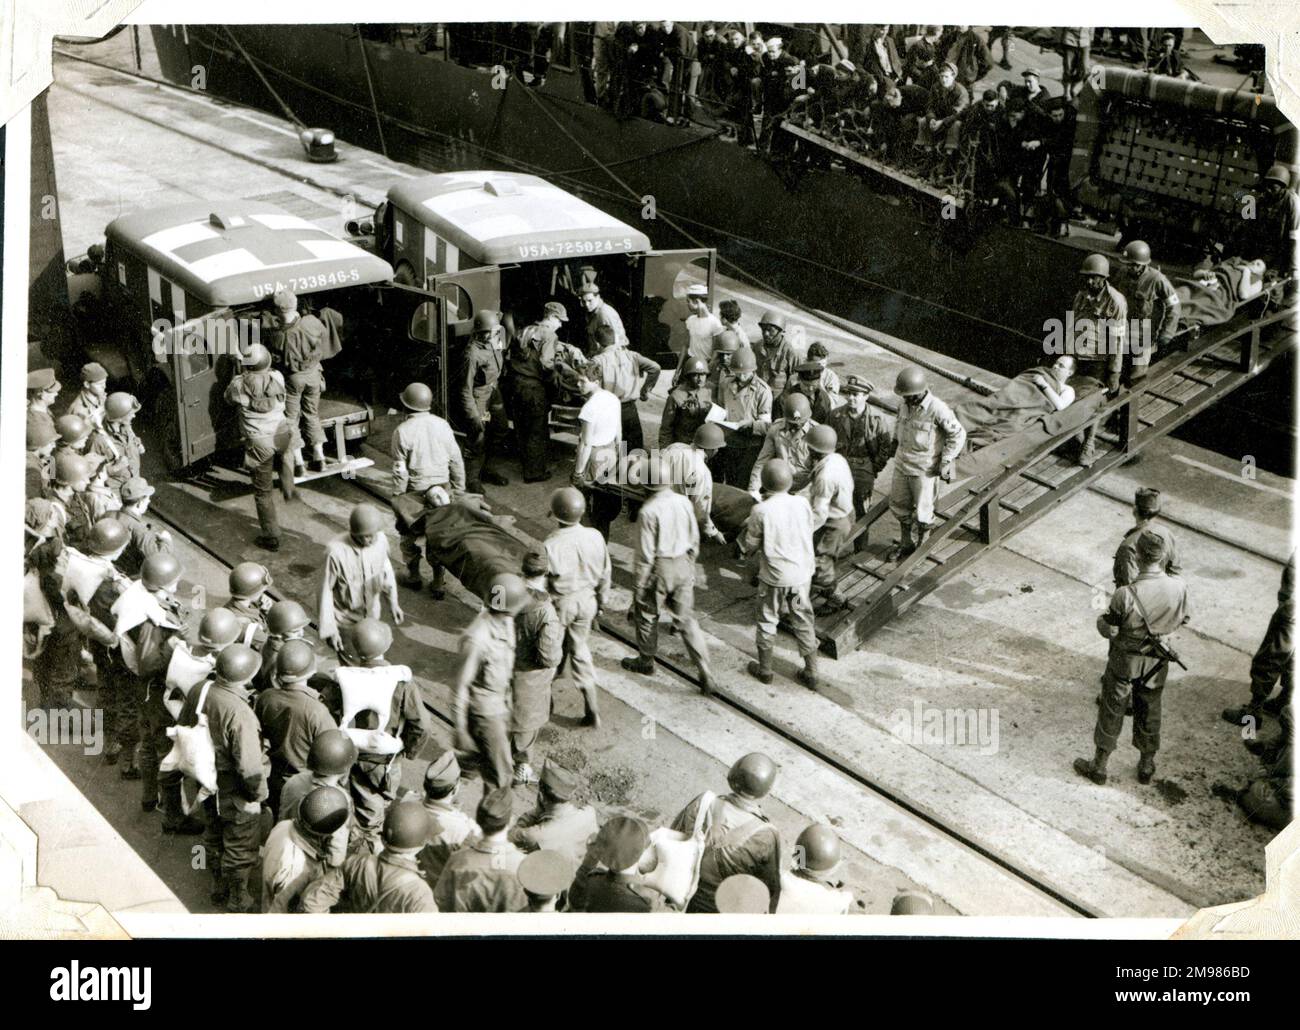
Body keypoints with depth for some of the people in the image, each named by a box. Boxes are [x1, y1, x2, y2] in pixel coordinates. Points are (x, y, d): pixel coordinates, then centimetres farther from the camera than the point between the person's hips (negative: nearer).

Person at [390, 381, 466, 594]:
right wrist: (459, 489, 13)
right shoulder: (442, 425, -4)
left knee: (409, 534, 18)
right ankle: (438, 583, 17)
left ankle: (414, 576, 30)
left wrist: (397, 497, -2)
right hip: (442, 489, 3)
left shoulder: (402, 431, -15)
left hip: (415, 491, -3)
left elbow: (400, 470, -12)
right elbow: (456, 461, 1)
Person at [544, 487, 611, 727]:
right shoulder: (595, 538, -12)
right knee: (579, 649, 19)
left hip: (560, 604, -4)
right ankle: (592, 708, 15)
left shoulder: (551, 546, -27)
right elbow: (604, 575, 0)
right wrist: (601, 602, 16)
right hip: (587, 600, 4)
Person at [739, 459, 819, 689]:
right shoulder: (802, 504, -9)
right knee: (804, 621, 16)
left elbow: (749, 546, -8)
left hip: (774, 577, -3)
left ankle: (764, 669, 29)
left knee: (766, 621, 17)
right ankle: (811, 673, 22)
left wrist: (747, 527, 9)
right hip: (802, 575, 3)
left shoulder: (761, 510, -18)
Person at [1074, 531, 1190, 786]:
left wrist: (1102, 618, 3)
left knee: (1111, 713, 16)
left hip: (1125, 662, -3)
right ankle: (1147, 766, 39)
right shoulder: (1179, 588, -20)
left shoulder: (1125, 596, -32)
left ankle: (1099, 766, 31)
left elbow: (1108, 631, -18)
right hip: (1157, 662, 3)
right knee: (1149, 713, 23)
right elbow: (1180, 621, -1)